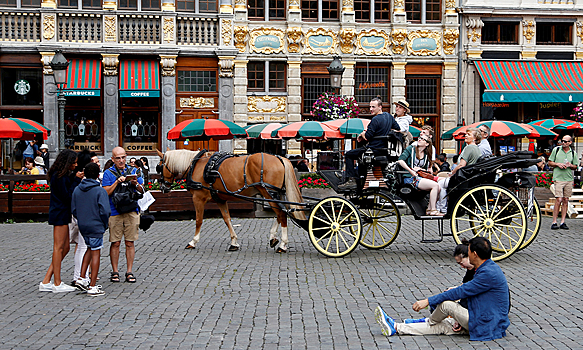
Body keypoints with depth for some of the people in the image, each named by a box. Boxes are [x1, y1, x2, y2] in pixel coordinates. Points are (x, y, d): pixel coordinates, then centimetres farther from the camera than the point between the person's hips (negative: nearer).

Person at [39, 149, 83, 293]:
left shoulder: (60, 175, 14)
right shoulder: (60, 177, -16)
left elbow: (68, 189, 15)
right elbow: (67, 196, -18)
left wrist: (74, 177, 4)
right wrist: (76, 180, -14)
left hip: (61, 213, 10)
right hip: (60, 214, -10)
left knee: (65, 248, 12)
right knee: (59, 247, -4)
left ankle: (46, 282, 13)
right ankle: (57, 284, 2)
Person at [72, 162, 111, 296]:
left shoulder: (77, 190, 3)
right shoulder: (100, 191, -14)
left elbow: (73, 210, 6)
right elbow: (104, 211, -17)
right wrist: (105, 224, 0)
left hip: (82, 226, 6)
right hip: (96, 227, -6)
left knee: (90, 248, 25)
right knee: (96, 253, 1)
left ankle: (82, 278, 18)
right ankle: (92, 286, 3)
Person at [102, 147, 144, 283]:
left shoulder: (133, 171, 10)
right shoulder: (108, 173, 5)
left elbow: (142, 191, 8)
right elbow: (106, 192, -4)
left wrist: (136, 184, -12)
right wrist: (117, 182, -15)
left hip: (131, 211, 1)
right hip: (115, 212, -1)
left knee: (130, 242, 3)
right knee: (115, 243, 1)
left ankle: (129, 272, 9)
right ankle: (115, 272, 11)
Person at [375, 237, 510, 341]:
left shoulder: (489, 273, -21)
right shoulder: (488, 268, 12)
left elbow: (461, 291, -22)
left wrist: (428, 301, -18)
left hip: (487, 325, -10)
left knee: (446, 304, -16)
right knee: (442, 326, 2)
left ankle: (430, 321, 16)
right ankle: (395, 328, -1)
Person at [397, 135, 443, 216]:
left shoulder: (426, 156, 19)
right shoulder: (411, 148, 3)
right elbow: (400, 161, -8)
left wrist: (420, 169, -4)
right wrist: (411, 171, -16)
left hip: (419, 178, 7)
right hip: (409, 178, -7)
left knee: (438, 188, -14)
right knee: (435, 185, -21)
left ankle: (429, 209, -7)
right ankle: (433, 210, -16)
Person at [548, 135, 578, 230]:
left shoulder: (573, 153, 9)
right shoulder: (556, 150, 4)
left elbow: (575, 167, 14)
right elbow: (550, 162, 7)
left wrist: (570, 165, -7)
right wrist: (558, 164, -10)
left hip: (569, 179, 3)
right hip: (558, 178, -3)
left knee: (565, 200, 4)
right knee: (558, 200, -11)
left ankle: (563, 222, 8)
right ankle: (554, 222, -6)